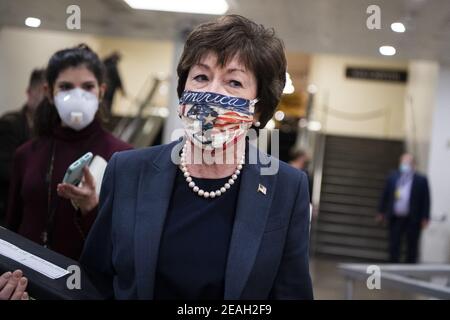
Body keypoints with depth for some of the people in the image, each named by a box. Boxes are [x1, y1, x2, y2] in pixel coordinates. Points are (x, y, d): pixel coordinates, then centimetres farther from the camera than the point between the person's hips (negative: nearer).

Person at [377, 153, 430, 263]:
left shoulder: (421, 180, -3)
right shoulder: (392, 177, 6)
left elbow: (426, 200, -3)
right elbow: (385, 196, 11)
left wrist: (425, 218, -7)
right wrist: (381, 212, 10)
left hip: (413, 220, -2)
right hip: (395, 218, 3)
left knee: (412, 247, 6)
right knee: (393, 246, 4)